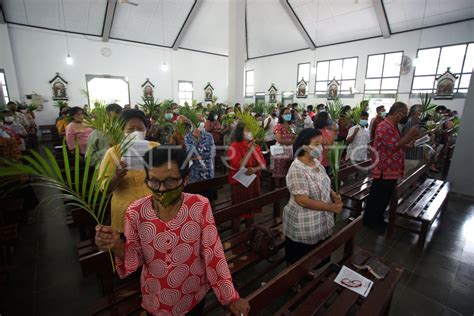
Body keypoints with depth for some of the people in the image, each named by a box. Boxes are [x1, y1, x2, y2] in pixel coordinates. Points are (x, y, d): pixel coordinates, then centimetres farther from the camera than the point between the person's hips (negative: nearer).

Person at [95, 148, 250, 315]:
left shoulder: (200, 206, -21)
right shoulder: (136, 212, -18)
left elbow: (213, 254, -15)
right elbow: (134, 259, -7)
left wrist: (231, 297, -10)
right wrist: (116, 245, -27)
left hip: (195, 296, -1)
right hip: (155, 301, 1)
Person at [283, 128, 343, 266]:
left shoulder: (316, 163, 1)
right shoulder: (297, 170, -27)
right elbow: (303, 201, -29)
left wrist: (334, 195, -5)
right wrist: (331, 207, -22)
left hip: (321, 223, 8)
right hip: (303, 228, -8)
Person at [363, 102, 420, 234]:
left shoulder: (393, 126, 15)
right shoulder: (384, 127, -19)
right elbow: (394, 146, -25)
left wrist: (408, 145, 9)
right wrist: (409, 135, -21)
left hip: (392, 170, 10)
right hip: (384, 171, -10)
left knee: (385, 198, 19)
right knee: (377, 198, 3)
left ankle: (379, 220, 34)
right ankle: (370, 222, 18)